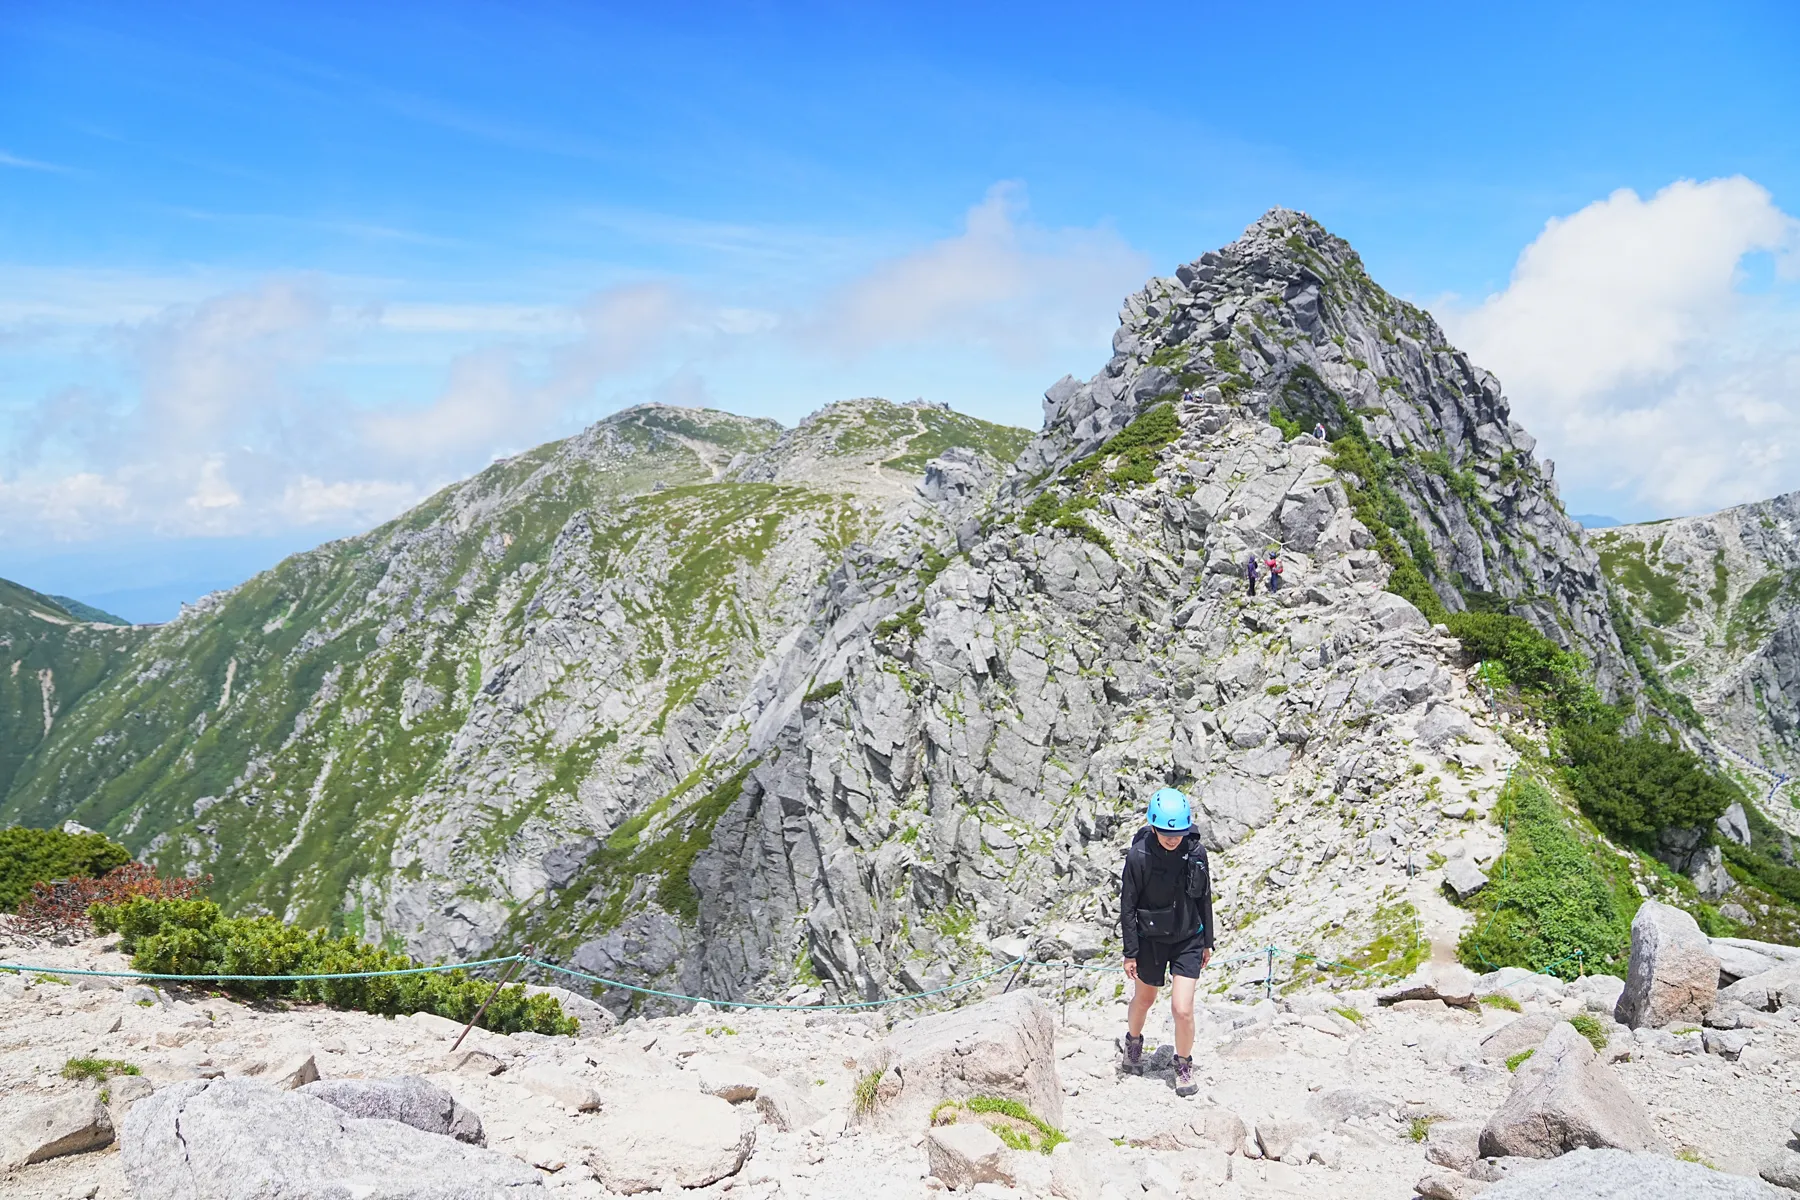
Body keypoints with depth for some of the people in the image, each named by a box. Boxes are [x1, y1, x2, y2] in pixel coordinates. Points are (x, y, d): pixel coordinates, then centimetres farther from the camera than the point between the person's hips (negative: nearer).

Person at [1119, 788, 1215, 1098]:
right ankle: (1133, 1041, 52)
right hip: (1150, 940, -1)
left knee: (1183, 1009, -7)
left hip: (1188, 940, 1)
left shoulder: (1196, 852, -13)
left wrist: (1207, 941, 7)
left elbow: (1204, 898, 2)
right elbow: (1127, 906, -12)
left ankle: (1184, 1065, 20)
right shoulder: (1139, 856, -21)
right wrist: (1130, 952, -10)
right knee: (1144, 1000, 21)